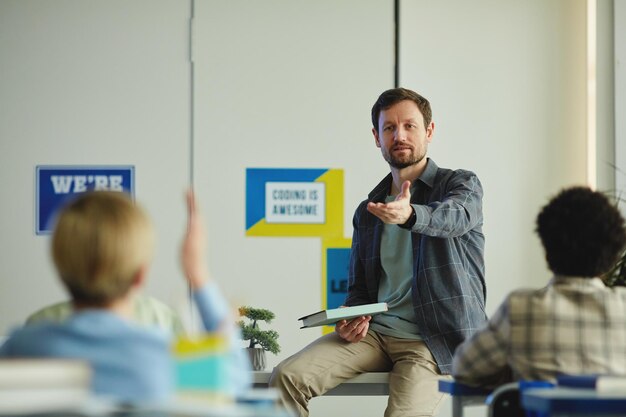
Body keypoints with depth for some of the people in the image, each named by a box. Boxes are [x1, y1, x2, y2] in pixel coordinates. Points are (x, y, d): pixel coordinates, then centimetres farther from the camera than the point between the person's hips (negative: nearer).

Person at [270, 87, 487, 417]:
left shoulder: (461, 185, 2)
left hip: (435, 340, -5)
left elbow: (453, 217, -23)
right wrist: (350, 320, -1)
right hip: (374, 332, 5)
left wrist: (408, 215, -46)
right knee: (287, 378, -18)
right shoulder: (367, 212, 19)